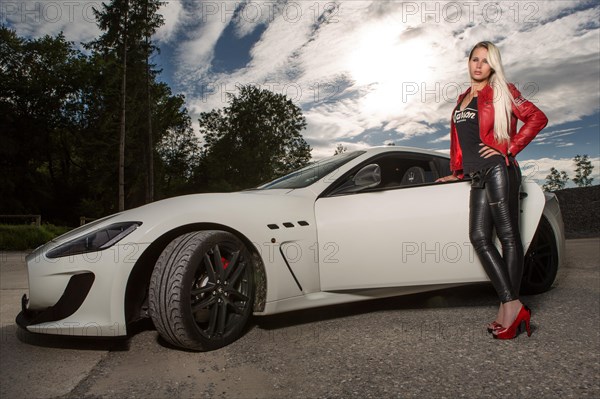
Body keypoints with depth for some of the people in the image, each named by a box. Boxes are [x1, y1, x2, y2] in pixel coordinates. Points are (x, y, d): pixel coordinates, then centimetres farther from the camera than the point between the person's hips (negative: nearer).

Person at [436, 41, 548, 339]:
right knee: (479, 237, -4)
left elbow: (537, 118, -1)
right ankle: (512, 306, -3)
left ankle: (510, 305, -4)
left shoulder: (501, 92, 5)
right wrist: (456, 172, 26)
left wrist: (509, 148, -6)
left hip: (498, 169, -6)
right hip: (478, 177, 6)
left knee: (507, 235, -7)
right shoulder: (463, 98, 22)